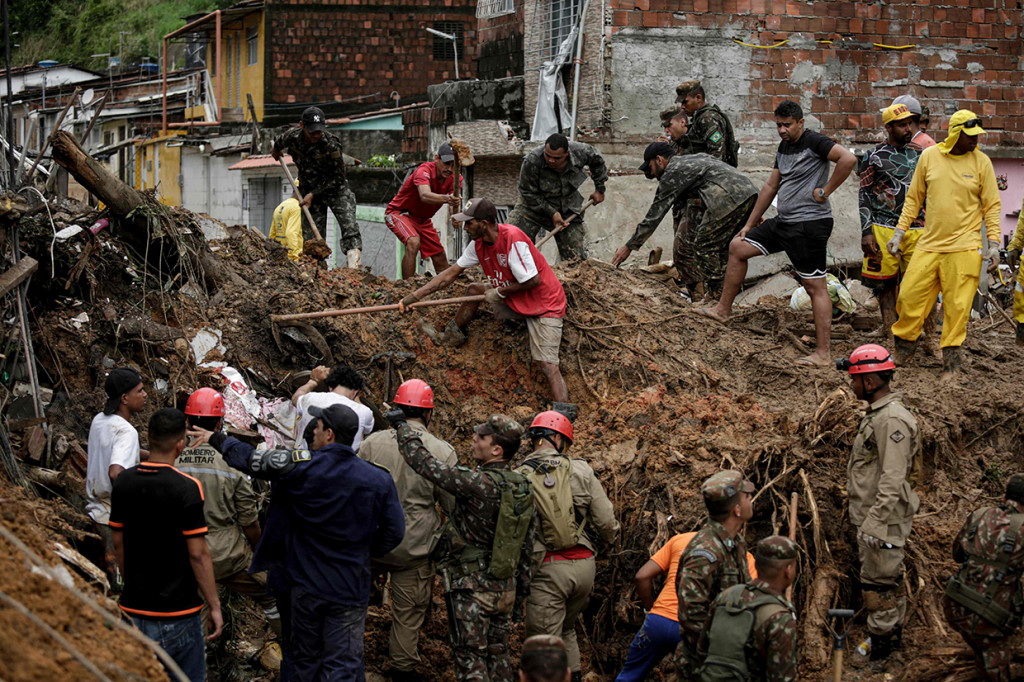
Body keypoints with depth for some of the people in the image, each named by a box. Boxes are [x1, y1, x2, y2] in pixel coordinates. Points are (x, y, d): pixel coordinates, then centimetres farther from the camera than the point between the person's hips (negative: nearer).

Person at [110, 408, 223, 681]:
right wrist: (214, 606, -8)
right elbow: (198, 554, -16)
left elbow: (118, 542, 10)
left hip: (134, 605, 6)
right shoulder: (186, 488, -17)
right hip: (176, 609, -6)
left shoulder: (124, 481, 1)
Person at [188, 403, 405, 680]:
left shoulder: (303, 466, -12)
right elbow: (394, 532, -1)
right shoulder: (379, 480, -7)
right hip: (350, 589, 0)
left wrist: (217, 439, 15)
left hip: (304, 583, 0)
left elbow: (251, 460, -1)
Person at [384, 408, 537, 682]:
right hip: (505, 588, 7)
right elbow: (526, 550, 8)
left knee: (471, 659, -2)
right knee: (498, 656, 15)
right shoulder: (525, 490, 3)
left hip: (471, 588, -7)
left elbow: (425, 464, -18)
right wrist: (520, 595, 17)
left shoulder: (479, 484, -21)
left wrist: (402, 425, -4)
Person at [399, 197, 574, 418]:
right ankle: (452, 336, 26)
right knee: (473, 290, 7)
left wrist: (499, 293, -14)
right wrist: (414, 297, 2)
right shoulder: (479, 243, -2)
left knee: (547, 363, -21)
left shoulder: (512, 239, -28)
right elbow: (450, 274, 5)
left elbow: (534, 281, -26)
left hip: (544, 304, -8)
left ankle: (563, 413, -31)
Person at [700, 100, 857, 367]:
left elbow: (848, 159, -27)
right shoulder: (784, 147, 15)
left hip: (809, 225, -9)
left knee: (815, 287, -7)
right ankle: (723, 309, 23)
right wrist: (749, 224, 23)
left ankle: (822, 353, -7)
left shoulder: (814, 142, -12)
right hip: (784, 222, 9)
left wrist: (825, 191, -20)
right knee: (738, 247, 12)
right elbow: (771, 187, 22)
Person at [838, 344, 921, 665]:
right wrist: (862, 514, 24)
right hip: (871, 514, 10)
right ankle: (894, 634, 32)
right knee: (888, 578, 20)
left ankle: (881, 646, 8)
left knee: (878, 581, -1)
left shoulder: (892, 419, -23)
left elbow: (893, 479, -27)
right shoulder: (878, 413, 11)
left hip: (883, 518, -10)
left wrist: (875, 523, -26)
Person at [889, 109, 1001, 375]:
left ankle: (951, 357, 7)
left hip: (964, 247, -2)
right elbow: (914, 197, 13)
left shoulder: (981, 161, 1)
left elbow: (991, 204, 4)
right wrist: (899, 231, 8)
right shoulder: (929, 156, 4)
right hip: (929, 244, 2)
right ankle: (903, 348, 18)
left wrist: (994, 242, -3)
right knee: (910, 296, 0)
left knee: (957, 306, -3)